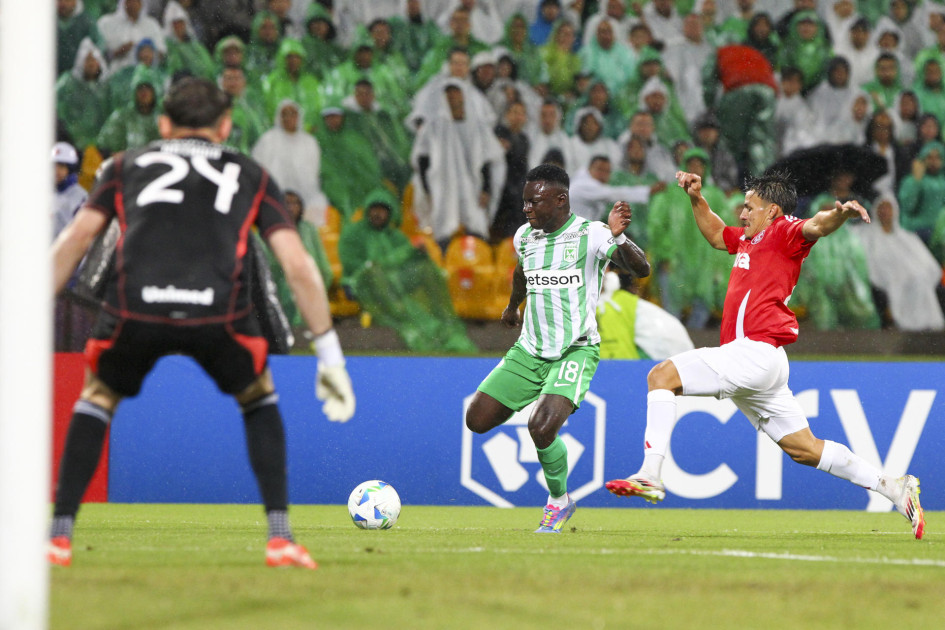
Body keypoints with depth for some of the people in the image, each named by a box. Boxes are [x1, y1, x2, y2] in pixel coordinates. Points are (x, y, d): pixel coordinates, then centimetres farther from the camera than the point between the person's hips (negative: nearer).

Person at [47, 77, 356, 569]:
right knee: (259, 398, 28)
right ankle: (281, 538, 17)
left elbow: (76, 238, 15)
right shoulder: (251, 177, 27)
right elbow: (298, 265, 18)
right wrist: (330, 355, 20)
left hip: (135, 307, 0)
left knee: (98, 397, 28)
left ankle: (58, 536, 18)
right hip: (218, 311, 0)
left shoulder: (126, 165, 28)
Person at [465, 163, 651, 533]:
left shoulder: (590, 235, -13)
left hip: (576, 350, -6)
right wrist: (513, 305, 47)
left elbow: (641, 269, -24)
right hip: (529, 350, 6)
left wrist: (618, 238, -43)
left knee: (542, 428, -26)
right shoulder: (525, 236, 6)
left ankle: (560, 501, 1)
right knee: (477, 420, -2)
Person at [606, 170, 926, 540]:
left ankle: (650, 476, -23)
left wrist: (840, 214, -45)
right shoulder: (749, 239, 23)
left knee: (662, 376, -13)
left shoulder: (784, 233, -4)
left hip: (756, 353, -10)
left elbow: (816, 227, -24)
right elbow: (716, 235, 42)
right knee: (804, 449, 11)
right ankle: (894, 488, 11)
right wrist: (697, 200, 29)